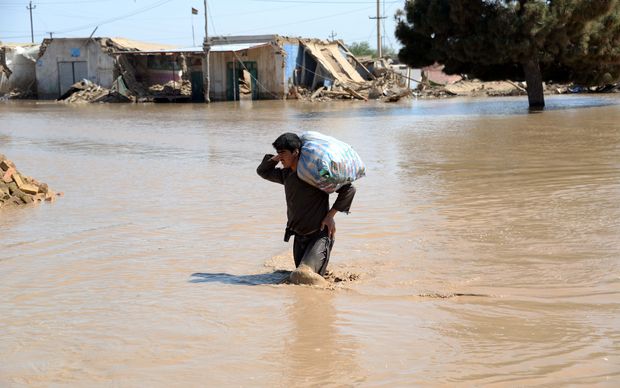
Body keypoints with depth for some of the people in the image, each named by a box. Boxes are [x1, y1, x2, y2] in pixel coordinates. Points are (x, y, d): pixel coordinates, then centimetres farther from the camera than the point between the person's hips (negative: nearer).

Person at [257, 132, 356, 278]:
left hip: (319, 235, -8)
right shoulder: (286, 174, 5)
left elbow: (349, 188, -16)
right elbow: (262, 171, 21)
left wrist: (330, 215, -16)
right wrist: (274, 159, 0)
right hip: (299, 235, 8)